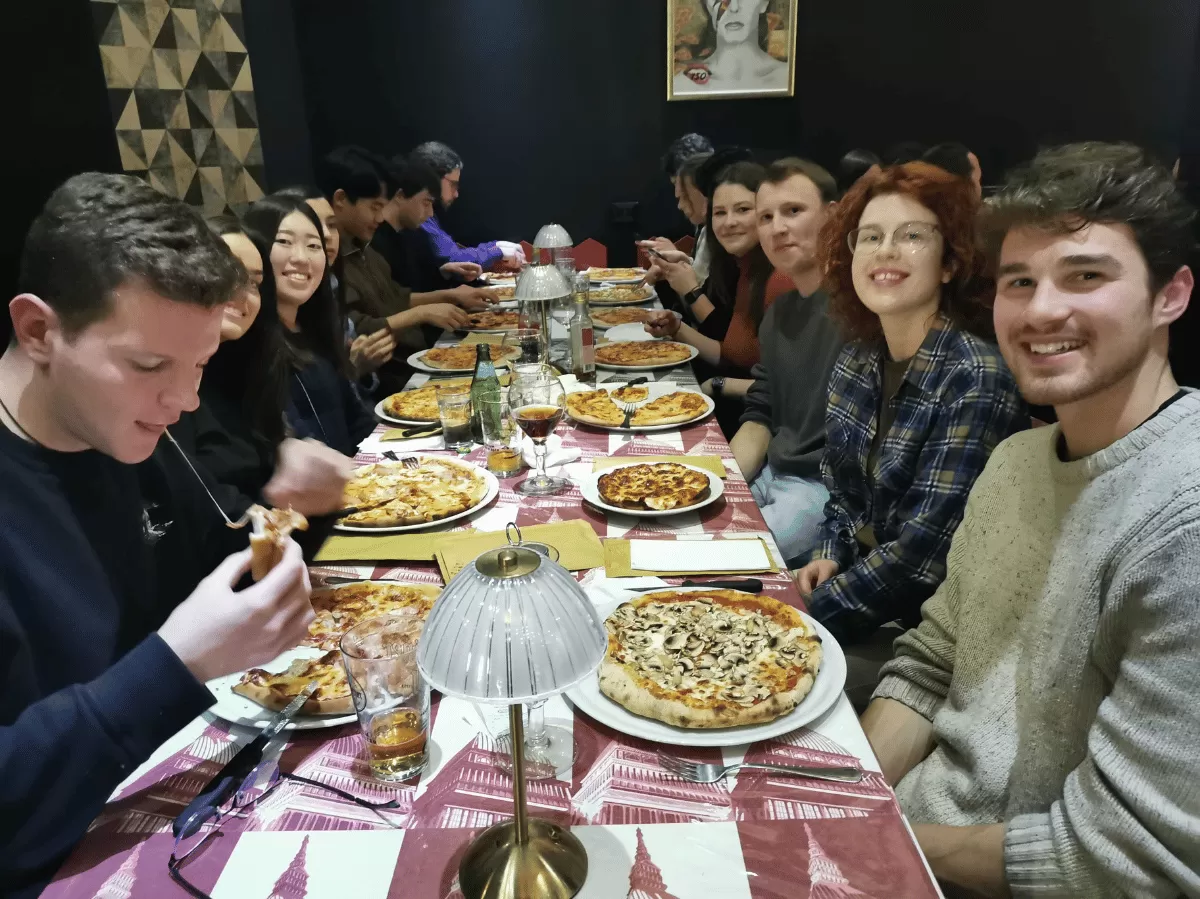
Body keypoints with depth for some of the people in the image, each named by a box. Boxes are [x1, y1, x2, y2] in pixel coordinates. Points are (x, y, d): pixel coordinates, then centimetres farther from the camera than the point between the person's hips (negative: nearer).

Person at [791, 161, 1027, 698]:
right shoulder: (856, 362, 0)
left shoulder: (974, 381, -21)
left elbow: (923, 550, -22)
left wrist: (804, 616, -16)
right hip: (857, 590, 6)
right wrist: (829, 557, -5)